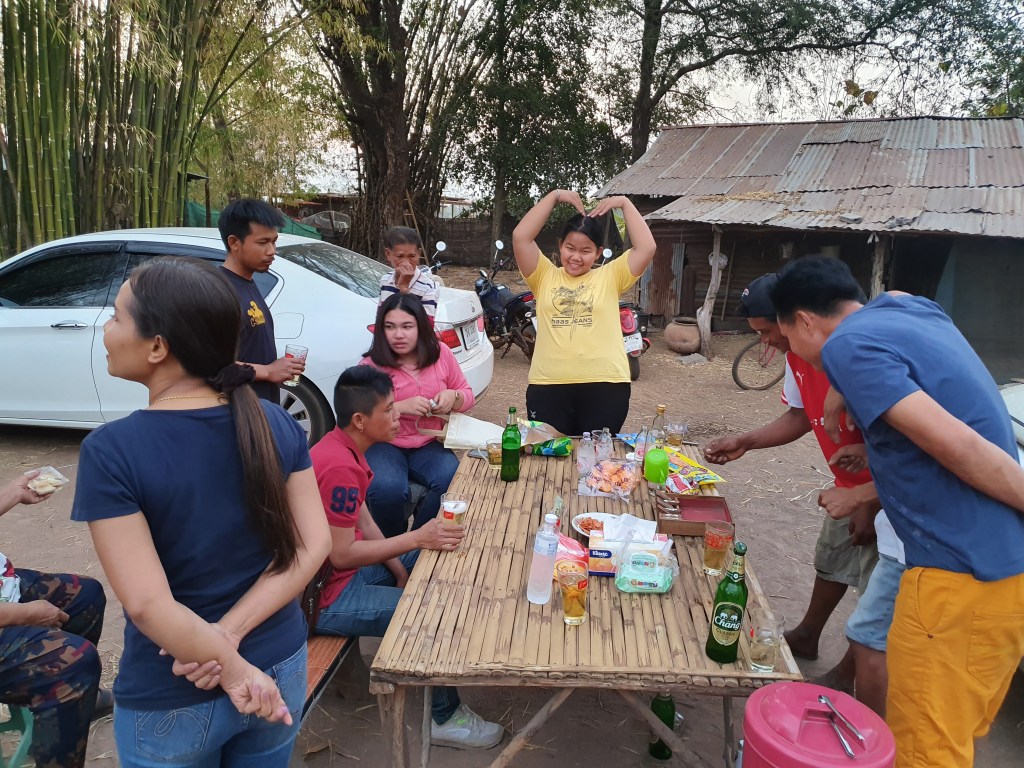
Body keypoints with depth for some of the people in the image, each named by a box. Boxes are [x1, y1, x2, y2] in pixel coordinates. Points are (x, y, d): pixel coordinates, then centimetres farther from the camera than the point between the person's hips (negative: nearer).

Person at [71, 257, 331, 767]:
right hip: (280, 669, 3)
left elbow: (148, 604, -24)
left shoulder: (110, 451, -22)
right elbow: (312, 546, -11)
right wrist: (231, 632, -14)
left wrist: (233, 670, -12)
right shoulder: (278, 425, -10)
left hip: (169, 702, -3)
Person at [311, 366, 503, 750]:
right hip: (326, 595, -10)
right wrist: (416, 539, -25)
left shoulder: (343, 447, 2)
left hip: (342, 568, 10)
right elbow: (341, 555, -27)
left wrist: (399, 568, -1)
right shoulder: (340, 466, -30)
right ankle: (445, 718, 7)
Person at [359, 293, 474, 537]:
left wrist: (453, 397, -11)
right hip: (384, 445, -2)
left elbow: (468, 395, 13)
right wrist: (401, 407, -22)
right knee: (387, 490, -33)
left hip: (429, 445, 3)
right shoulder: (371, 365, -6)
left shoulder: (440, 353, 3)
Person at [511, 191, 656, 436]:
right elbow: (520, 237, -1)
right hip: (547, 386, 1)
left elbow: (646, 247, -1)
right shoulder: (545, 276, 10)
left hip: (605, 386, 0)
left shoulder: (610, 277, 9)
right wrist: (554, 196, 2)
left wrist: (625, 203, 4)